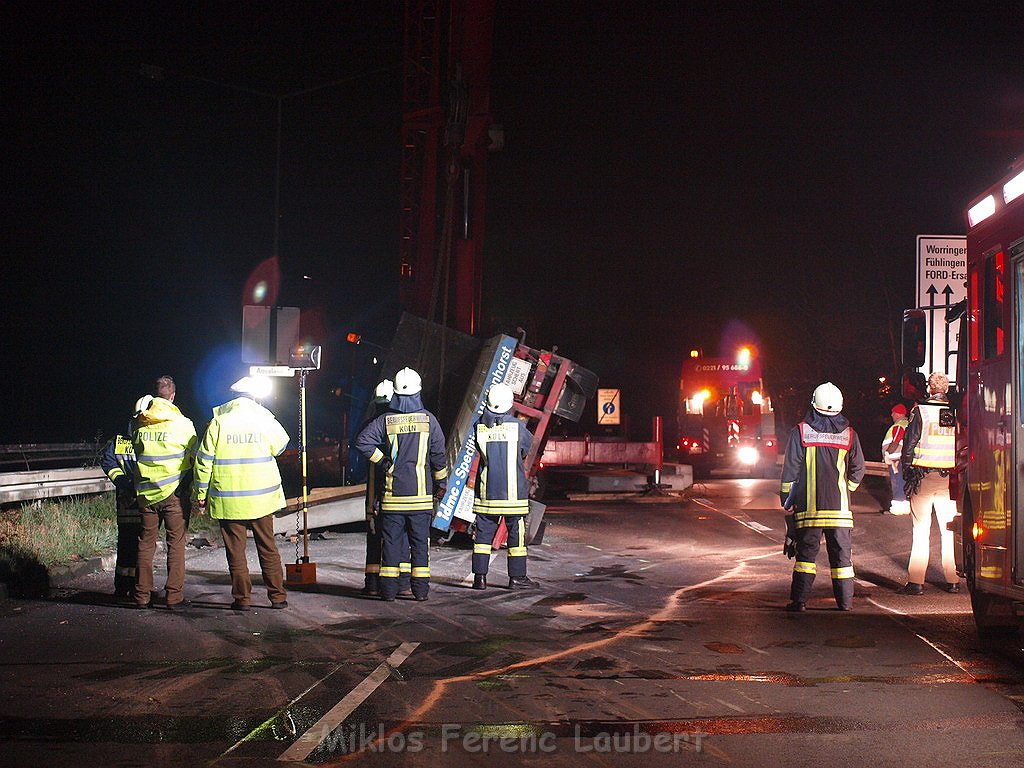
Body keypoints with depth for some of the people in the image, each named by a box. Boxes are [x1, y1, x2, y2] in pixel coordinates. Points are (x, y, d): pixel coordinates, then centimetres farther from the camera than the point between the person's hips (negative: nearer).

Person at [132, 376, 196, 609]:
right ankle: (174, 596, 0)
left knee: (146, 543, 10)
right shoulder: (182, 424, -7)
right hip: (174, 493, -3)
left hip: (146, 493, 3)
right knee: (176, 544, 3)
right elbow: (194, 459, -3)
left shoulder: (139, 425, 2)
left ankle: (142, 595, 11)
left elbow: (137, 456, 6)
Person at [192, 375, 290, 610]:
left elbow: (204, 461, -4)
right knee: (268, 548, 11)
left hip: (227, 500, -1)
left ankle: (242, 597, 7)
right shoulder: (265, 420, -3)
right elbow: (281, 445, 15)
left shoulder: (218, 422, -5)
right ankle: (278, 596, 13)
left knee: (235, 550, 6)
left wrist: (201, 494, 3)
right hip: (261, 497, 1)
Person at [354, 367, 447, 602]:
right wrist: (440, 483, 12)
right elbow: (438, 454, 0)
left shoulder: (386, 420, -2)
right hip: (421, 493, 0)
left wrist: (382, 462, -2)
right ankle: (421, 589, 5)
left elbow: (362, 440, -12)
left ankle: (388, 588, 4)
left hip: (393, 492, 0)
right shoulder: (428, 420, -1)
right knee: (420, 540, 6)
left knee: (391, 540, 5)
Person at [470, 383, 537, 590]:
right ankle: (517, 577, 8)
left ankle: (480, 576, 8)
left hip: (486, 492, 3)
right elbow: (528, 444, 8)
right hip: (514, 493, -2)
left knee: (484, 533, 8)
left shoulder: (480, 427, -4)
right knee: (517, 534, 6)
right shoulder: (517, 426, -9)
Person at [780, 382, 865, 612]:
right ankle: (845, 602, 7)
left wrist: (787, 501, 6)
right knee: (841, 554, 7)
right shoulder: (849, 434, 3)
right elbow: (858, 469, 10)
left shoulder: (800, 432, -2)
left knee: (806, 551, 4)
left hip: (808, 505, -1)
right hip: (839, 506, 1)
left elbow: (790, 470, -1)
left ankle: (798, 600, 0)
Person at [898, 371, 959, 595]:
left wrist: (907, 470, 4)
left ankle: (915, 582, -2)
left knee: (921, 530, 0)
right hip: (950, 477, 3)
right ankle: (952, 580, 12)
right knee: (949, 531, 9)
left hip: (924, 476, -3)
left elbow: (910, 442, -5)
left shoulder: (920, 411, -5)